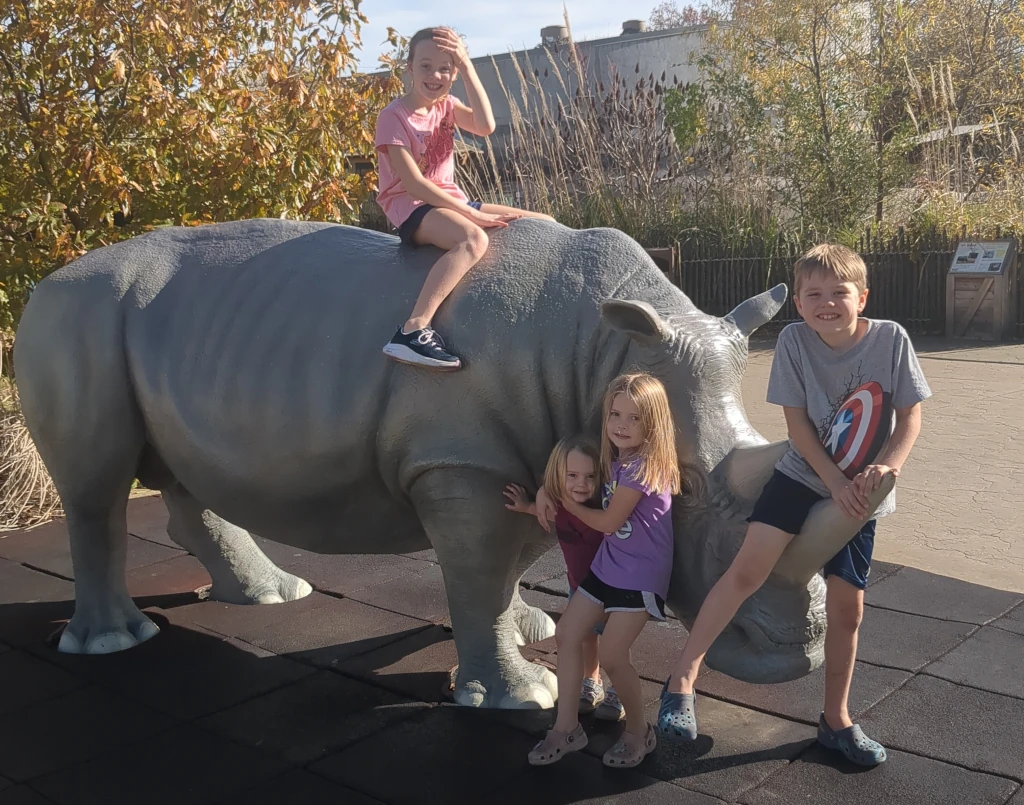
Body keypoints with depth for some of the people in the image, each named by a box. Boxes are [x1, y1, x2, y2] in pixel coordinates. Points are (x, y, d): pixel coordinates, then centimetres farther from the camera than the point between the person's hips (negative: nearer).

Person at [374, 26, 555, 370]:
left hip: (451, 201, 8)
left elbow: (485, 126, -11)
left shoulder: (446, 105, 11)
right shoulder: (394, 116, -10)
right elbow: (413, 183, -19)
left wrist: (467, 66, -15)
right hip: (410, 206, -8)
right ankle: (413, 330, -49)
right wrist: (472, 213, -22)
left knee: (546, 225, 1)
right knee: (473, 239, -41)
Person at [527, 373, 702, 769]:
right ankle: (566, 728, 18)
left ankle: (638, 732, 17)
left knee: (611, 655, -7)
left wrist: (569, 505, -4)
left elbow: (608, 522, -20)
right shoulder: (614, 458, 3)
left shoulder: (643, 466, -23)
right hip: (607, 566, 9)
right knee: (566, 634, 7)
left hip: (640, 576, -9)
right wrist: (545, 491, 0)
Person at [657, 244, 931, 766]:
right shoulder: (794, 340, -12)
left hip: (859, 494, 1)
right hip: (803, 474, -1)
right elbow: (797, 422, -9)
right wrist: (836, 481, -17)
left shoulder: (890, 339, -11)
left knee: (846, 607, 6)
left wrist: (884, 467, -20)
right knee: (748, 567, -18)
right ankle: (682, 679, -9)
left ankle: (836, 721, 25)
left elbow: (910, 416, -4)